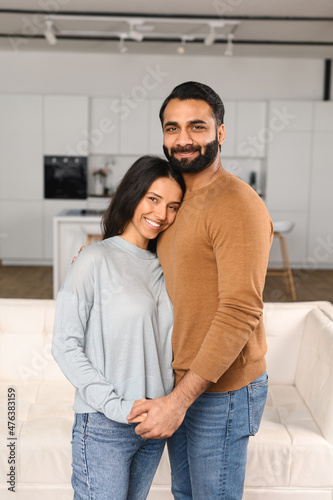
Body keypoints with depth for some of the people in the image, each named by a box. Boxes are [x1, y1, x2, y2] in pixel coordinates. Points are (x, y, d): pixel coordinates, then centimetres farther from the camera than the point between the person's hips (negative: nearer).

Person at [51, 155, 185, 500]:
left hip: (155, 422, 6)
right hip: (105, 426, -6)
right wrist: (117, 406, -17)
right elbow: (65, 346, -12)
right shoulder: (96, 260, -11)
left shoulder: (162, 267, 8)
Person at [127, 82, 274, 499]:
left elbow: (241, 312, -26)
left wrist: (180, 400, -27)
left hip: (221, 391, -8)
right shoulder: (177, 201, 9)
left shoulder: (237, 205, -21)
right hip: (179, 384, 9)